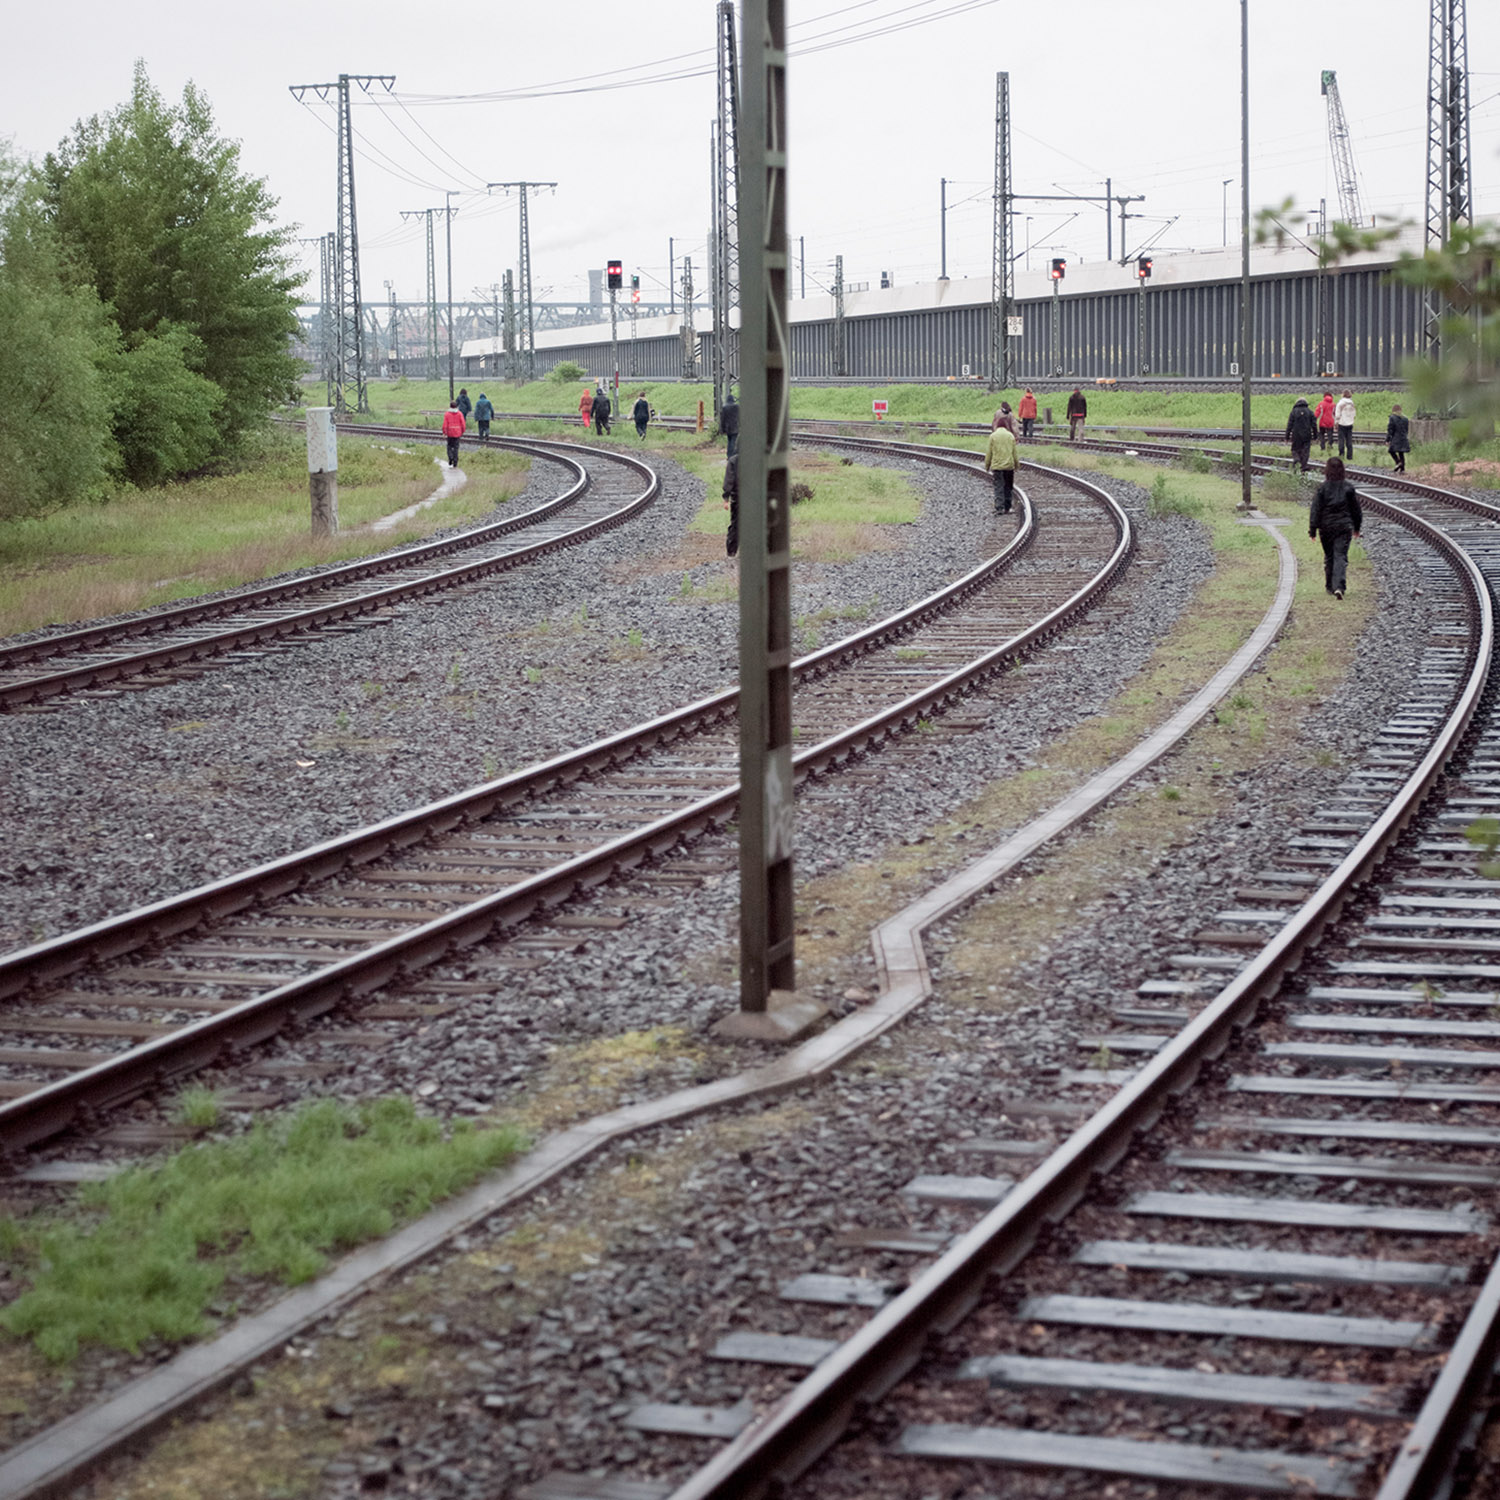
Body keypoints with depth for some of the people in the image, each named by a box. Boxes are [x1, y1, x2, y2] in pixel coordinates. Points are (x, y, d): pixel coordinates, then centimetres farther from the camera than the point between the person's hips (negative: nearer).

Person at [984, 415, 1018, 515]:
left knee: (999, 487, -3)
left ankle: (999, 508, -16)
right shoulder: (1010, 436, 4)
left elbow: (989, 453, -1)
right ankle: (1007, 509, 16)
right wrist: (1016, 465, 17)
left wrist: (987, 466, 8)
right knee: (1008, 488, 12)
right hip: (1009, 465, 2)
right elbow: (1014, 453, 8)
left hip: (997, 466, -2)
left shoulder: (993, 436, -3)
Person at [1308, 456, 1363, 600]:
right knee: (1341, 557, -4)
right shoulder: (1348, 487, -2)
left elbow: (1316, 510, -7)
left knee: (1329, 557, 15)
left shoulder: (1322, 487, -7)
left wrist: (1313, 529, -2)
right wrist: (1357, 527, 21)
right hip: (1344, 527, 0)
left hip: (1327, 527, 0)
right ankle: (1339, 586, -21)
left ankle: (1330, 586, 25)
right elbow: (1356, 509, 8)